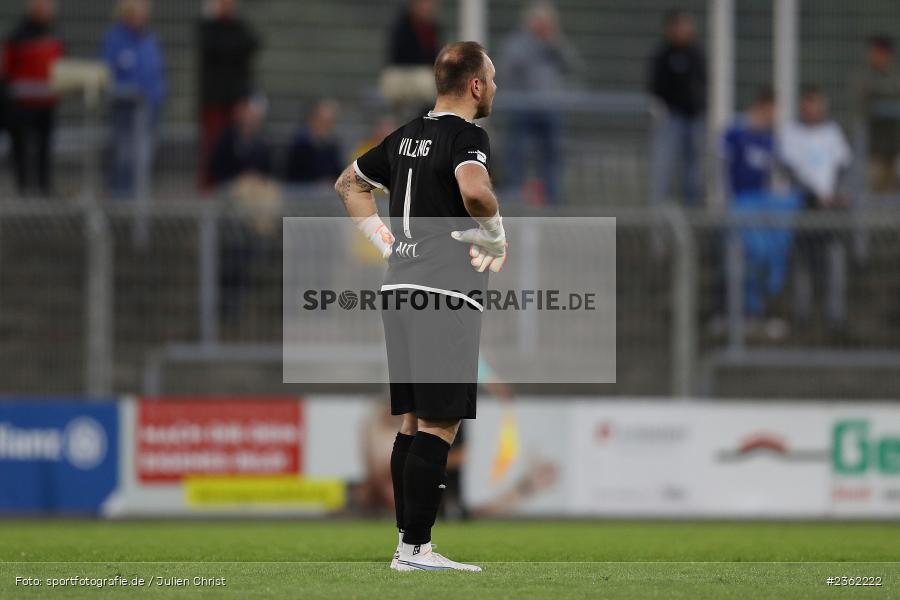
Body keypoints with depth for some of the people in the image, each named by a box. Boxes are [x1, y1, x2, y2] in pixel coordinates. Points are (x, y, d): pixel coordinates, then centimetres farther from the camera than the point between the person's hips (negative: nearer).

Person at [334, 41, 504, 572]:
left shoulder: (407, 136, 15)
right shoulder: (467, 136, -10)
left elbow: (350, 183, 27)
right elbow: (474, 189, -31)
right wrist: (496, 236, -13)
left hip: (401, 289, 8)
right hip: (447, 294, -8)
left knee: (414, 423, 13)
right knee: (439, 426, -7)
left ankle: (408, 541, 16)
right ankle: (416, 548, -10)